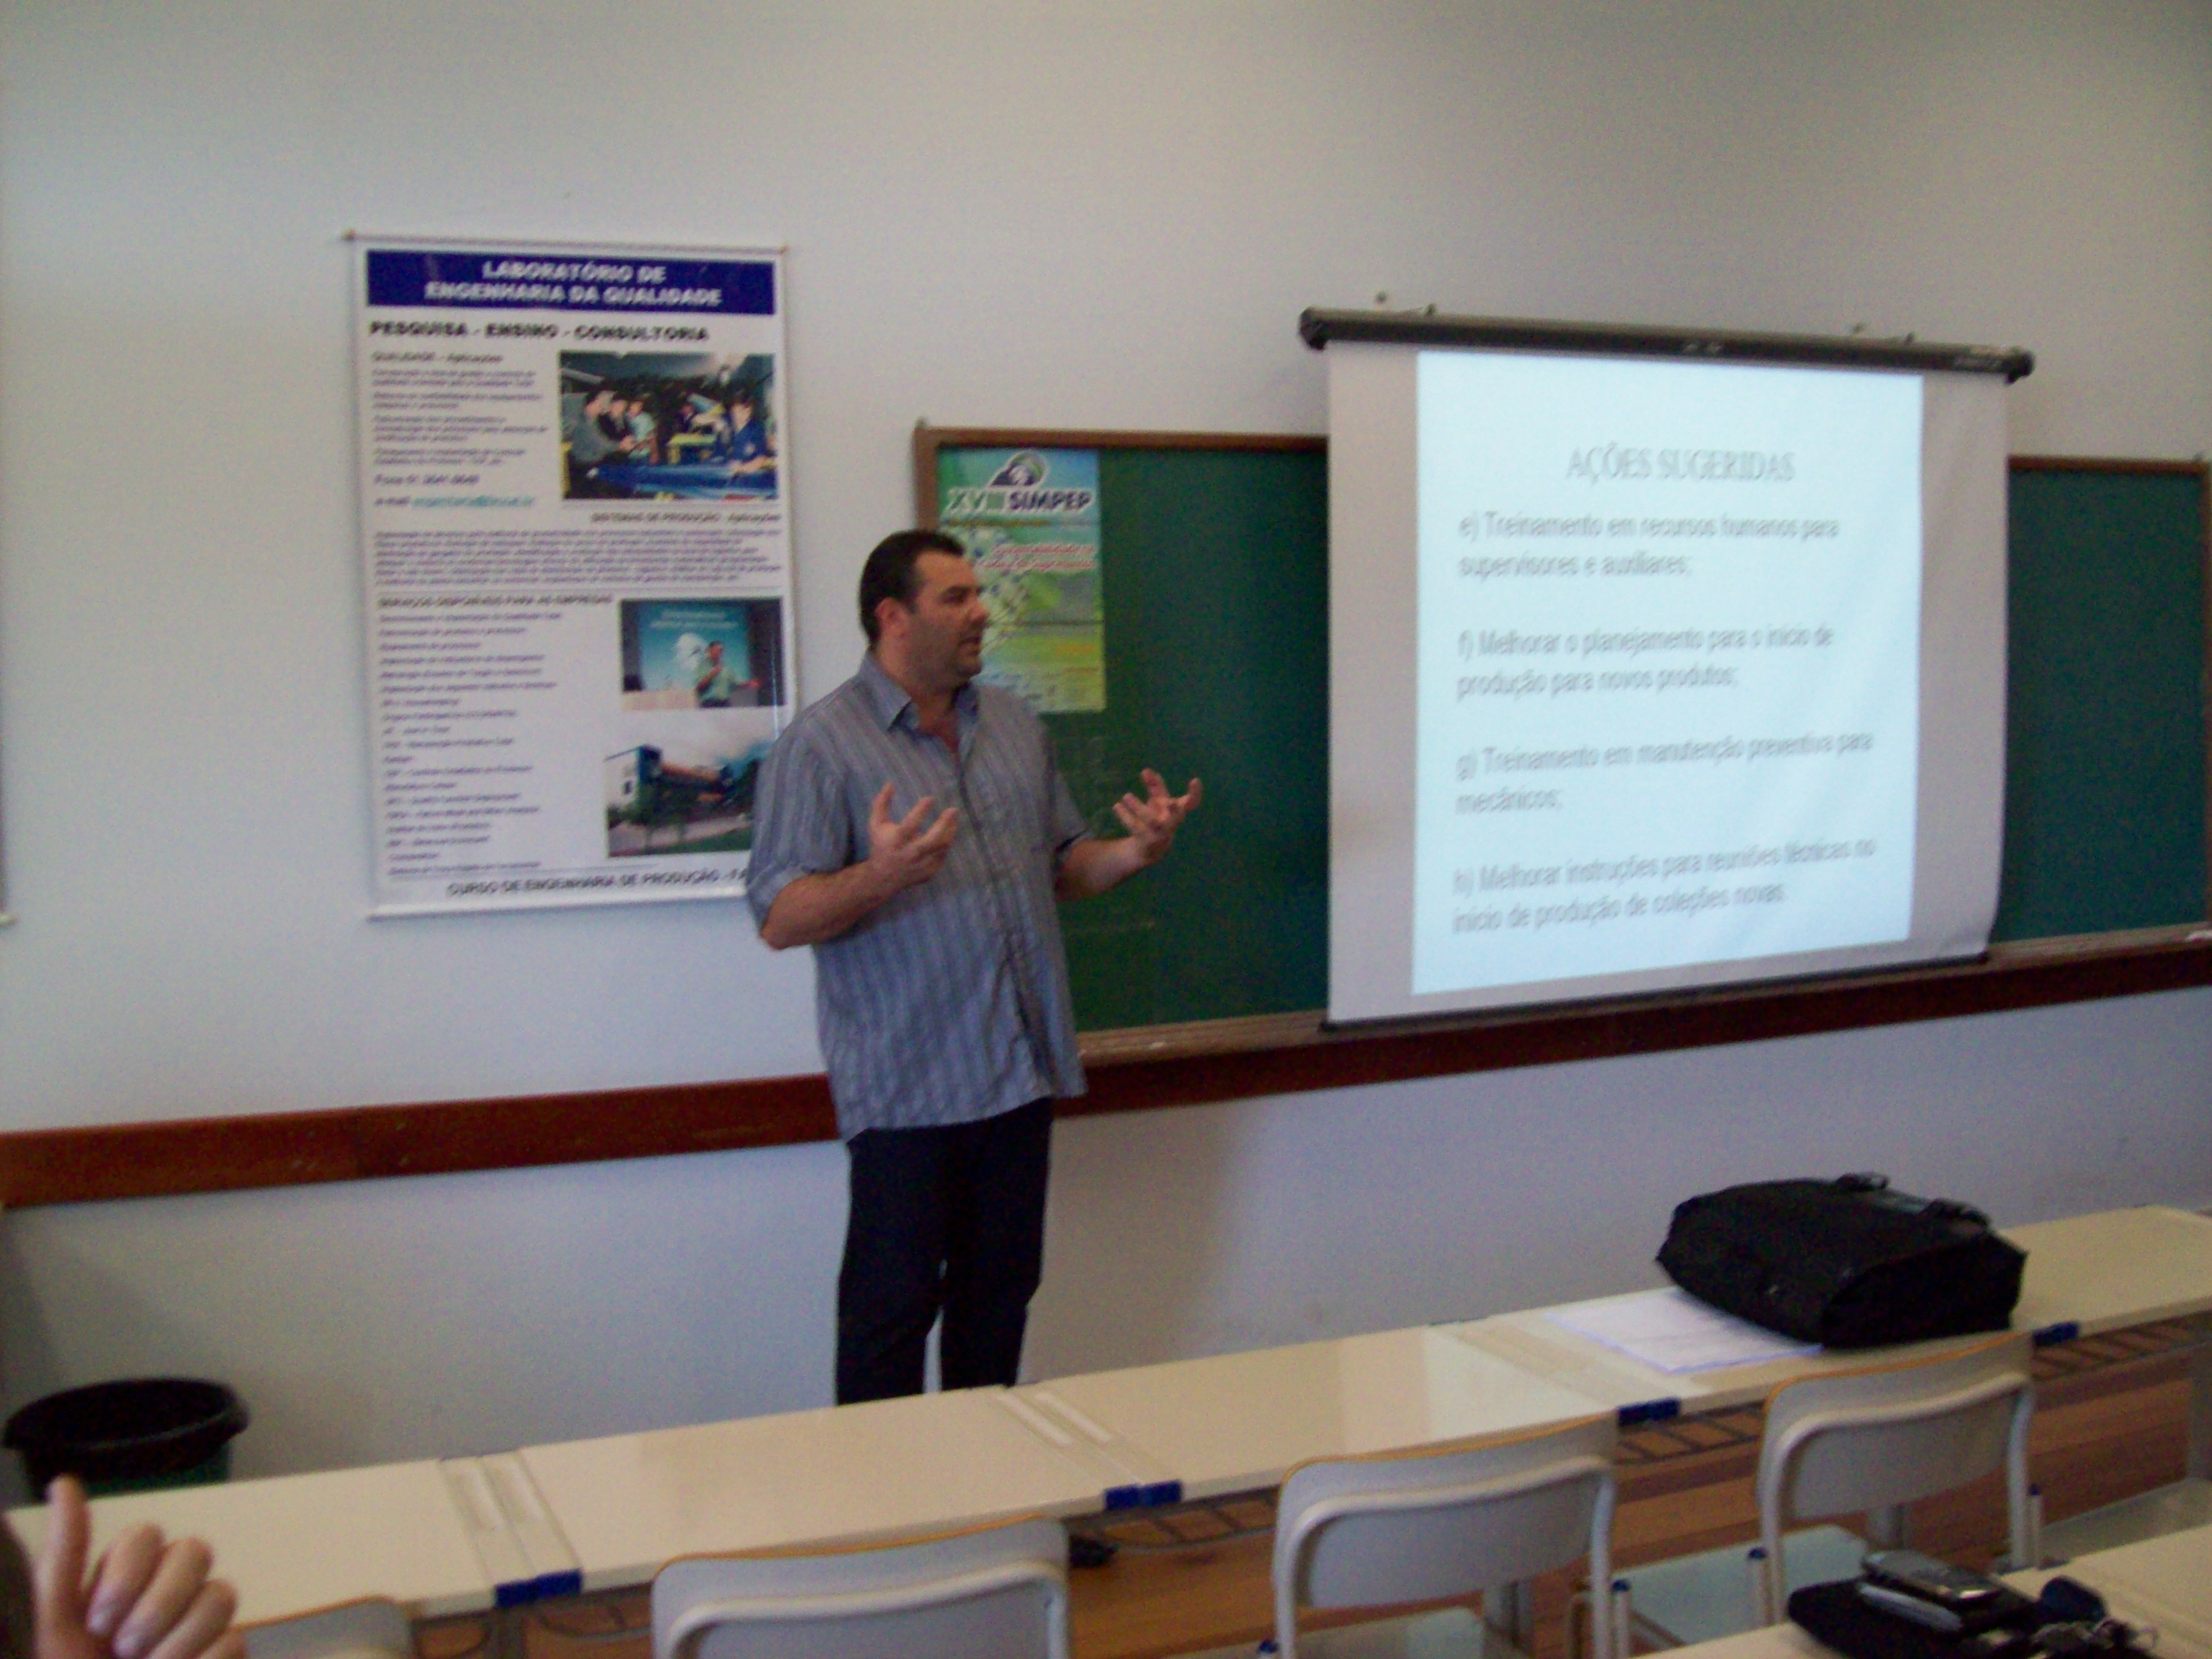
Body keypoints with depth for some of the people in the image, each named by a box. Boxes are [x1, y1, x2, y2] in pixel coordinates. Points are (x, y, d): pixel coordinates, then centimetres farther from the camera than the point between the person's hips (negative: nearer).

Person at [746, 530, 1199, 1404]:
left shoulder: (1015, 725, 13)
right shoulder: (821, 744, -7)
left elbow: (1064, 866, 19)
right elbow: (780, 920, -13)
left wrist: (1136, 850, -1)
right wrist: (880, 877, -30)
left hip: (1022, 1072, 6)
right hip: (906, 1090, -6)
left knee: (1000, 1297, 15)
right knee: (891, 1313, 0)